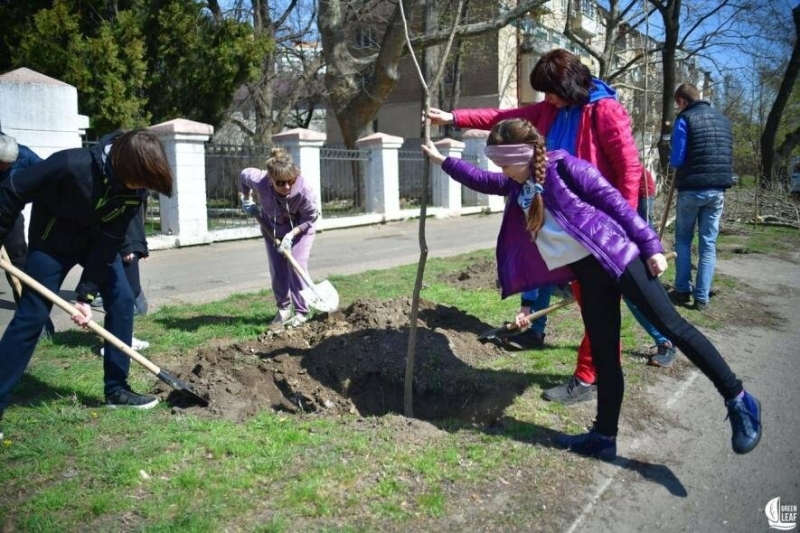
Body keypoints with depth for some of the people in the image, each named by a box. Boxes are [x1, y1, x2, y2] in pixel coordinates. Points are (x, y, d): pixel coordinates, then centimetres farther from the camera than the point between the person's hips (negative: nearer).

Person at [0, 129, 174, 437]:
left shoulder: (134, 189, -20)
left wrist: (86, 294, -18)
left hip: (98, 240, 5)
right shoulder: (72, 165, -36)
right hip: (54, 240, -5)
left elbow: (110, 241, -17)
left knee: (122, 300, -3)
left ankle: (116, 389, 8)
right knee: (31, 316, -6)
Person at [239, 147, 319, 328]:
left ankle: (301, 312, 2)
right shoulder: (259, 181, -34)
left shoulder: (304, 190, -39)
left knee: (296, 267, -10)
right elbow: (243, 174, -8)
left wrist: (291, 235, -28)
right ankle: (283, 310, 22)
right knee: (277, 271, 4)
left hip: (300, 227, -2)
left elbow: (310, 218, -21)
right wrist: (246, 200, 0)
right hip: (273, 226, 3)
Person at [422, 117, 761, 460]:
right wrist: (442, 160, 28)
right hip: (587, 274, 6)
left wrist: (650, 245, -11)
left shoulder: (563, 166, -9)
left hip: (616, 256, -6)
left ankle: (738, 400, 7)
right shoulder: (517, 185, 11)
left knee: (671, 324, -5)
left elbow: (613, 201, -9)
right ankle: (604, 437, 20)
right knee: (603, 355, 10)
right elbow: (480, 180, 26)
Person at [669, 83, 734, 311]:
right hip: (718, 189, 4)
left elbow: (676, 161, -9)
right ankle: (702, 297, 6)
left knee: (683, 240, 12)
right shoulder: (723, 119, 13)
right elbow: (726, 155, 21)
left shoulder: (684, 120, -6)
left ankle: (683, 290, 11)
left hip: (691, 189, -4)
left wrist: (673, 156, 12)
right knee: (708, 244, 6)